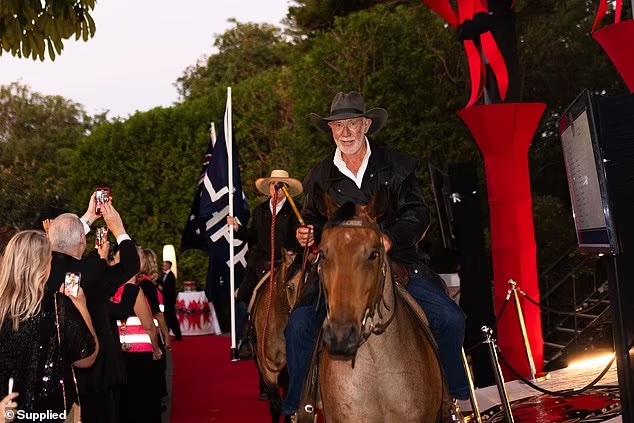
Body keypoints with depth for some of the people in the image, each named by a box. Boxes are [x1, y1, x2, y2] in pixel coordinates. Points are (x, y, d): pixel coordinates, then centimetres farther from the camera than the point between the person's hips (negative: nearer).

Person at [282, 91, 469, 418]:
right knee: (299, 325, -17)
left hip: (397, 262, -1)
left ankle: (458, 395, 12)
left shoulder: (396, 166, 4)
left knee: (450, 318, -13)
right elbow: (314, 221, 20)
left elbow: (417, 213, -1)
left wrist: (391, 238, -20)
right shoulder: (320, 176, 10)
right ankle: (295, 406, 4)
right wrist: (308, 235, -5)